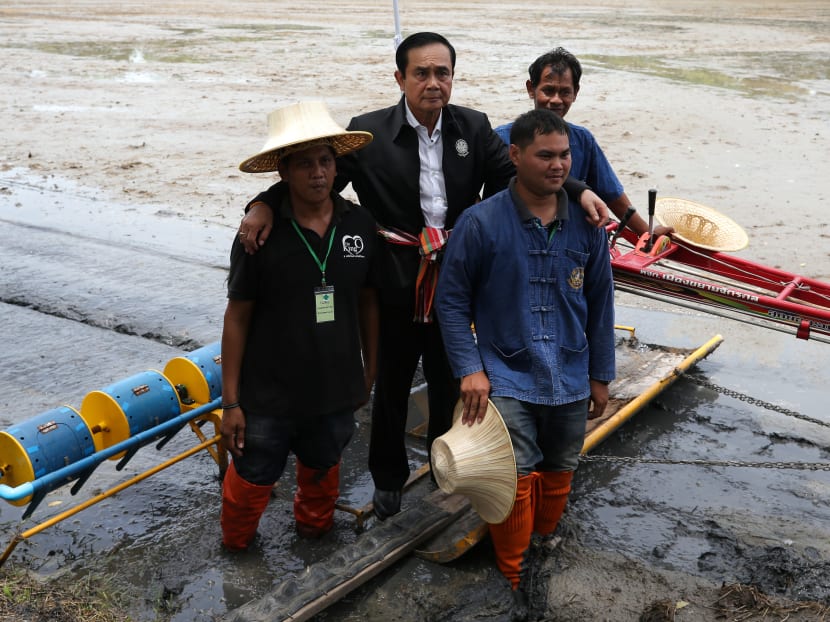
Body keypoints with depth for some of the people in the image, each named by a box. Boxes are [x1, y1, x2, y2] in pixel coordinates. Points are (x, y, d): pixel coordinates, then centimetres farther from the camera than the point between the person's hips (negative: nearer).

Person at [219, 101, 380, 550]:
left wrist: (370, 371, 11)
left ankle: (314, 531, 54)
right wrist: (231, 401, -9)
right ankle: (235, 549, 42)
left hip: (336, 391, 3)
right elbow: (237, 317, -10)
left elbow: (368, 302, 5)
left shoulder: (360, 225, -6)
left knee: (322, 471, 25)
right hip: (269, 397, -3)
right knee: (251, 480, 11)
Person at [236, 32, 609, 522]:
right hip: (394, 286, -2)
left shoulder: (474, 128, -1)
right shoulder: (369, 133, -10)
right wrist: (265, 203, -28)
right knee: (392, 385, 16)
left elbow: (516, 173, -6)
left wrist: (578, 190, -22)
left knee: (450, 381, 20)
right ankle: (389, 477, 38)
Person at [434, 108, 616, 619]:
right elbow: (452, 301, -5)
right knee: (516, 480, -10)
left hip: (570, 380, 4)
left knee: (558, 476, 17)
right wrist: (469, 369, -11)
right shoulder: (481, 223, -11)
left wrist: (601, 375, 10)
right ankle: (513, 576, 13)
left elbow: (600, 304, 7)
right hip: (507, 377, -4)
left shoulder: (587, 226, -1)